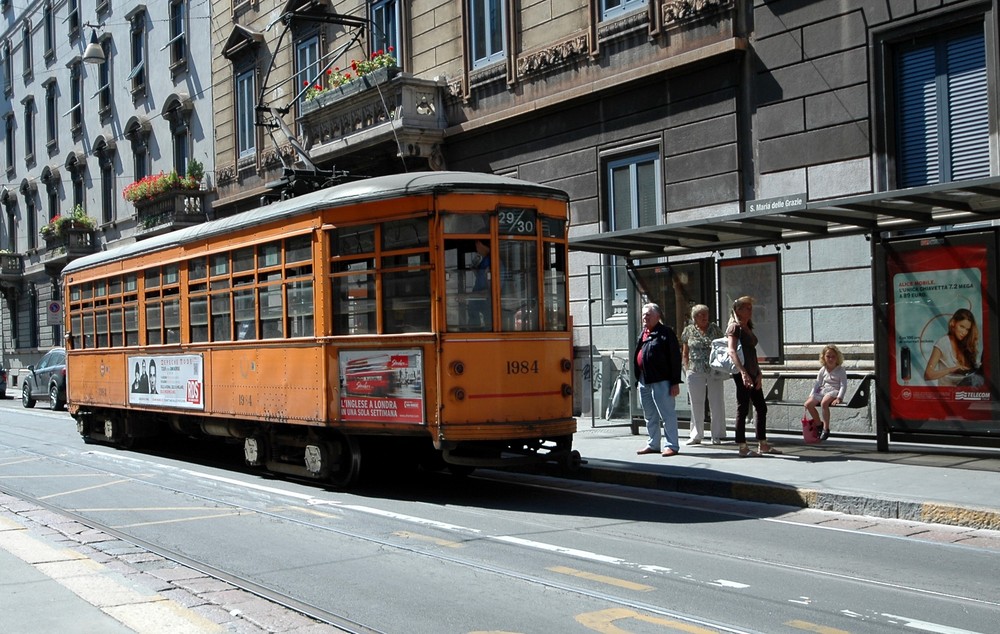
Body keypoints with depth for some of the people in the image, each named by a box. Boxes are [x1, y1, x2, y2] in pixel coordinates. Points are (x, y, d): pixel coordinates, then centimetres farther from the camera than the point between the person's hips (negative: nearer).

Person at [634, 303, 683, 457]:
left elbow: (675, 358, -11)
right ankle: (653, 444, 24)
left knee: (667, 414, -2)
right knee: (650, 416, 15)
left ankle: (672, 446, 4)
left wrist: (675, 382, -15)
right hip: (644, 381, 8)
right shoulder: (643, 334, 15)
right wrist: (638, 378, 15)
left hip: (661, 381, -8)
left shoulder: (665, 332, -8)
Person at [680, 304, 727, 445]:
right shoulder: (688, 330, 5)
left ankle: (716, 436, 9)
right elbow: (684, 353, 9)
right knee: (696, 405, 5)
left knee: (716, 404, 2)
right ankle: (696, 435, 13)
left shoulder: (714, 328, 5)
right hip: (696, 373, 0)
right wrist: (688, 369, 2)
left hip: (715, 372, 0)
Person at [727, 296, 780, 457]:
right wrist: (743, 372, -31)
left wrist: (758, 374, 10)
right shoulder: (735, 327, -9)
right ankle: (743, 448, -1)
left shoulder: (748, 328, 18)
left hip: (752, 373, 9)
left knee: (761, 408, 12)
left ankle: (762, 445, 20)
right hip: (742, 373, -9)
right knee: (743, 409, -5)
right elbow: (732, 351, -21)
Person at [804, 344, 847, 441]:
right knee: (808, 404, -16)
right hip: (822, 391, 6)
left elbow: (843, 386, -9)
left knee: (824, 403, -37)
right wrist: (811, 395, 4)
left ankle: (826, 428, -25)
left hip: (834, 391, -6)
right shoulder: (822, 370, 12)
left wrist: (839, 398, -22)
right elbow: (817, 384, 16)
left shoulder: (840, 370, -2)